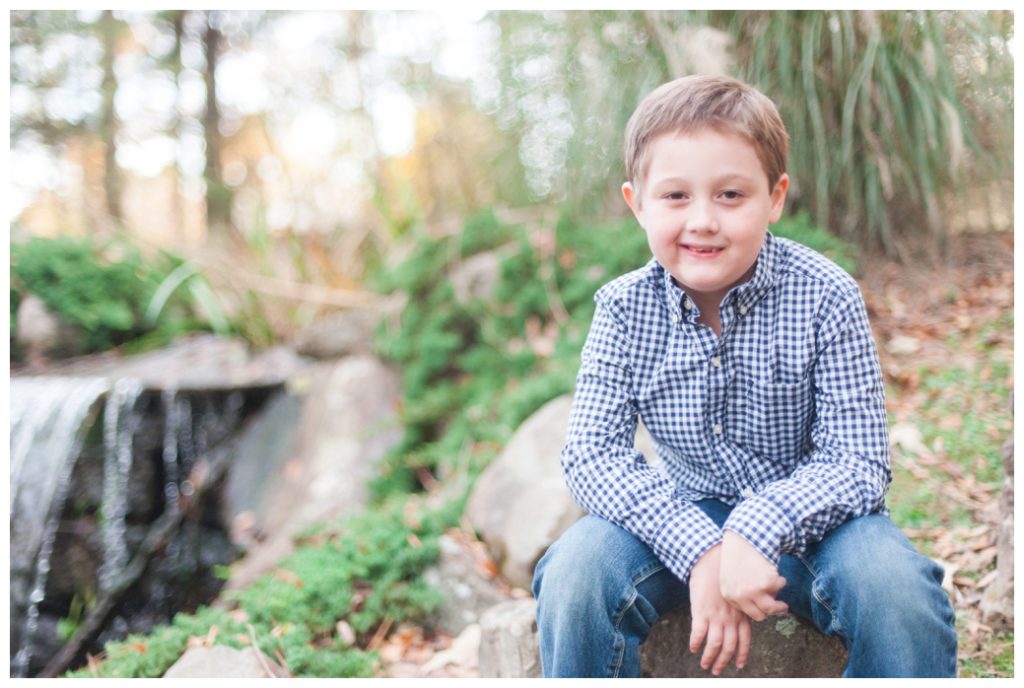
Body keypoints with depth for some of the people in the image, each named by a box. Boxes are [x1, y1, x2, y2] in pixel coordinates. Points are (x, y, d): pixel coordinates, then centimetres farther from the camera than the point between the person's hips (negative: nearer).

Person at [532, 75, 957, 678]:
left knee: (898, 592, -30)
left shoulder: (826, 298, -15)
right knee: (575, 570, -25)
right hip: (684, 520, 1)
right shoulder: (625, 310, -10)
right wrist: (699, 551, -30)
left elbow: (857, 463, -16)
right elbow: (591, 453, -15)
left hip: (808, 517, -1)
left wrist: (757, 531, -36)